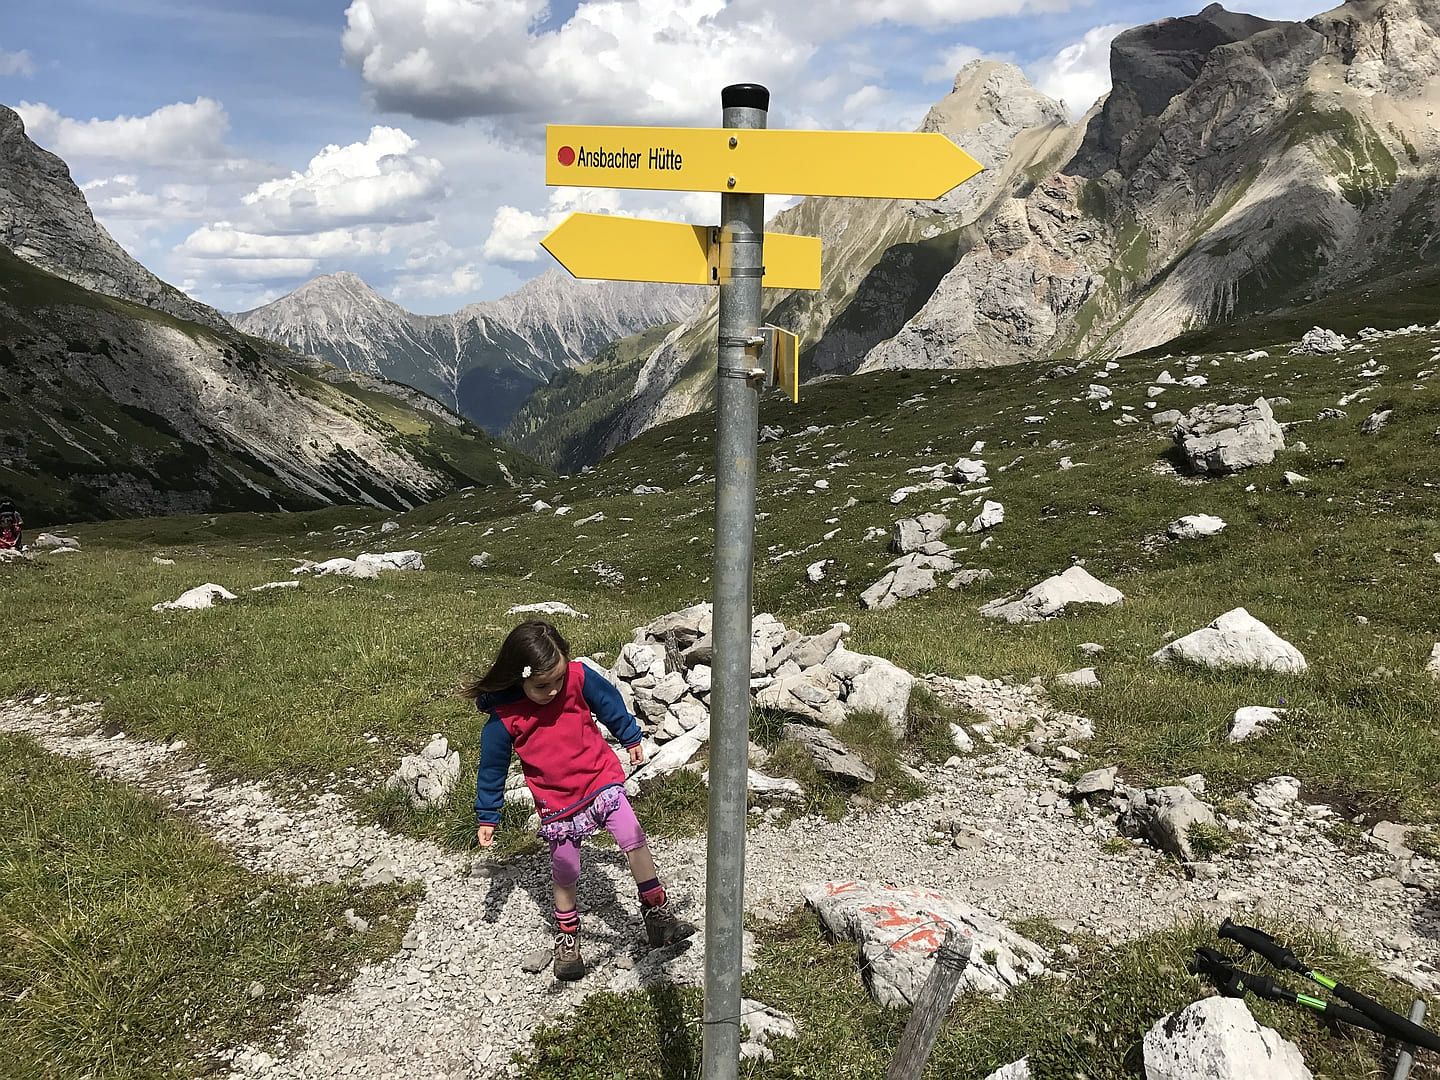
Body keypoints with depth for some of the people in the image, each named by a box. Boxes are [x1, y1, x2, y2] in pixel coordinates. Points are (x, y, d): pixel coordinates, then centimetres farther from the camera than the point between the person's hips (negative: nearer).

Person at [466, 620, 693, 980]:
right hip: (557, 801, -1)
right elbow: (492, 769, -5)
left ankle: (657, 910, 7)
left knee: (633, 839, -11)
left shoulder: (578, 677, -17)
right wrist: (487, 818, 3)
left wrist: (631, 738, 16)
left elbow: (609, 703, 3)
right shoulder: (503, 718, -19)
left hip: (601, 779, 1)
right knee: (565, 872, 8)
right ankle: (567, 936, 31)